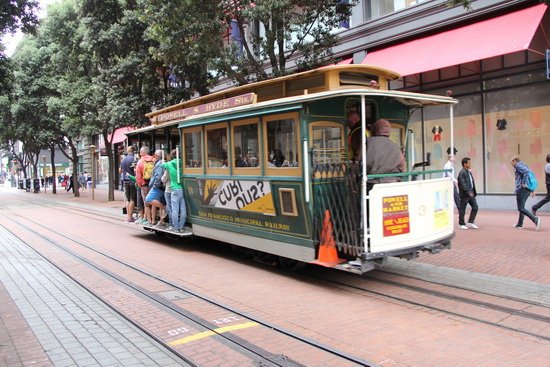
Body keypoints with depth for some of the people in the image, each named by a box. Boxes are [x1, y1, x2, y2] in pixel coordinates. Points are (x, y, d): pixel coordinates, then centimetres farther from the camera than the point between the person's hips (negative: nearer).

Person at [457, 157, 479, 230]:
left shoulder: (469, 172, 14)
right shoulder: (462, 173, -14)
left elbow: (472, 182, 17)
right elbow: (463, 184, -20)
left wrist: (474, 192, 12)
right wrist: (468, 192, -23)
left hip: (471, 193, 9)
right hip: (464, 194, -9)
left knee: (475, 207, 6)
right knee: (462, 210, 2)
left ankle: (470, 222, 15)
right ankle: (462, 224, 12)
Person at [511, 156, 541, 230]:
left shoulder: (519, 165, -5)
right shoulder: (524, 165, 23)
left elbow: (526, 172, -25)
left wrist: (524, 183, -21)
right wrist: (532, 190, 21)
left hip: (522, 189, -10)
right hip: (528, 190, 10)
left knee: (521, 208, -9)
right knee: (522, 207, 17)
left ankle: (535, 219, -22)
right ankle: (519, 224, 24)